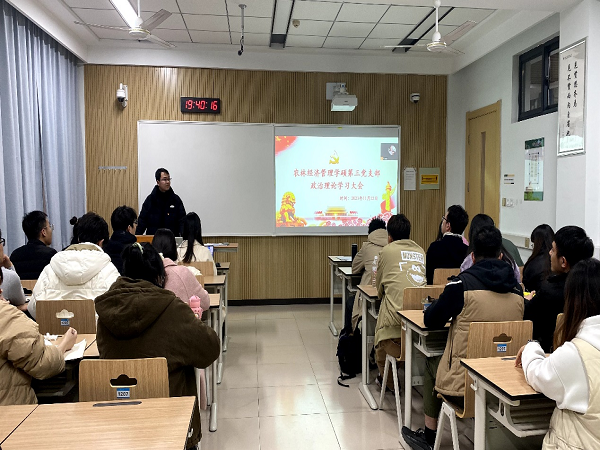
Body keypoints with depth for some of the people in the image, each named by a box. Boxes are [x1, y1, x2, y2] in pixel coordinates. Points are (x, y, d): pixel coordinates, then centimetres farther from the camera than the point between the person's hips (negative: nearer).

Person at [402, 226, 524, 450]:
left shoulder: (463, 283, -14)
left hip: (464, 385, -5)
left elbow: (431, 321, -6)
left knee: (431, 363, 28)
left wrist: (444, 300, 15)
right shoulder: (516, 289, 0)